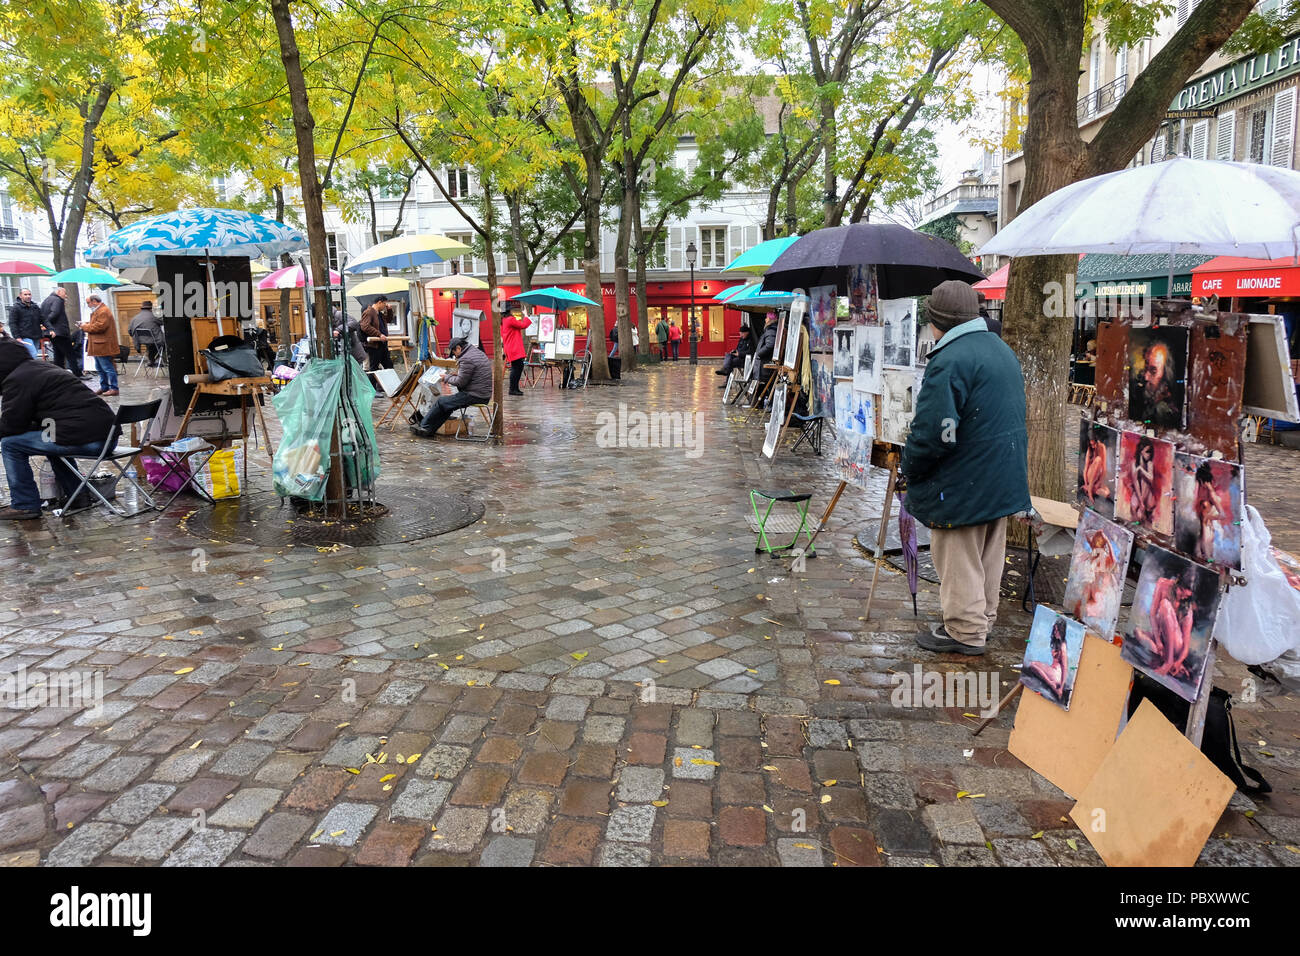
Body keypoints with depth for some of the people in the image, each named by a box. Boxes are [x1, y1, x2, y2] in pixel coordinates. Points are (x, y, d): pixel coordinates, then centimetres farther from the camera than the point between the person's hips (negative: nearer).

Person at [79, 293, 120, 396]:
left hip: (103, 346, -11)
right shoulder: (97, 311, 21)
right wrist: (88, 324, 11)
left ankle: (114, 388, -6)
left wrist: (86, 326, -11)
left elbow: (100, 326, -23)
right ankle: (104, 387, 22)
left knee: (108, 368, -8)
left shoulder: (104, 311, -14)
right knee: (100, 368, 15)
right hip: (98, 346, 11)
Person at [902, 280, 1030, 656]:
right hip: (1004, 480, 10)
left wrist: (910, 468, -8)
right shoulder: (1003, 350, 10)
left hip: (962, 484, -9)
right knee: (989, 556, 20)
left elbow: (933, 433, -25)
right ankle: (982, 621, 33)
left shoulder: (949, 361, -21)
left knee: (959, 561, 4)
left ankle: (965, 631, 13)